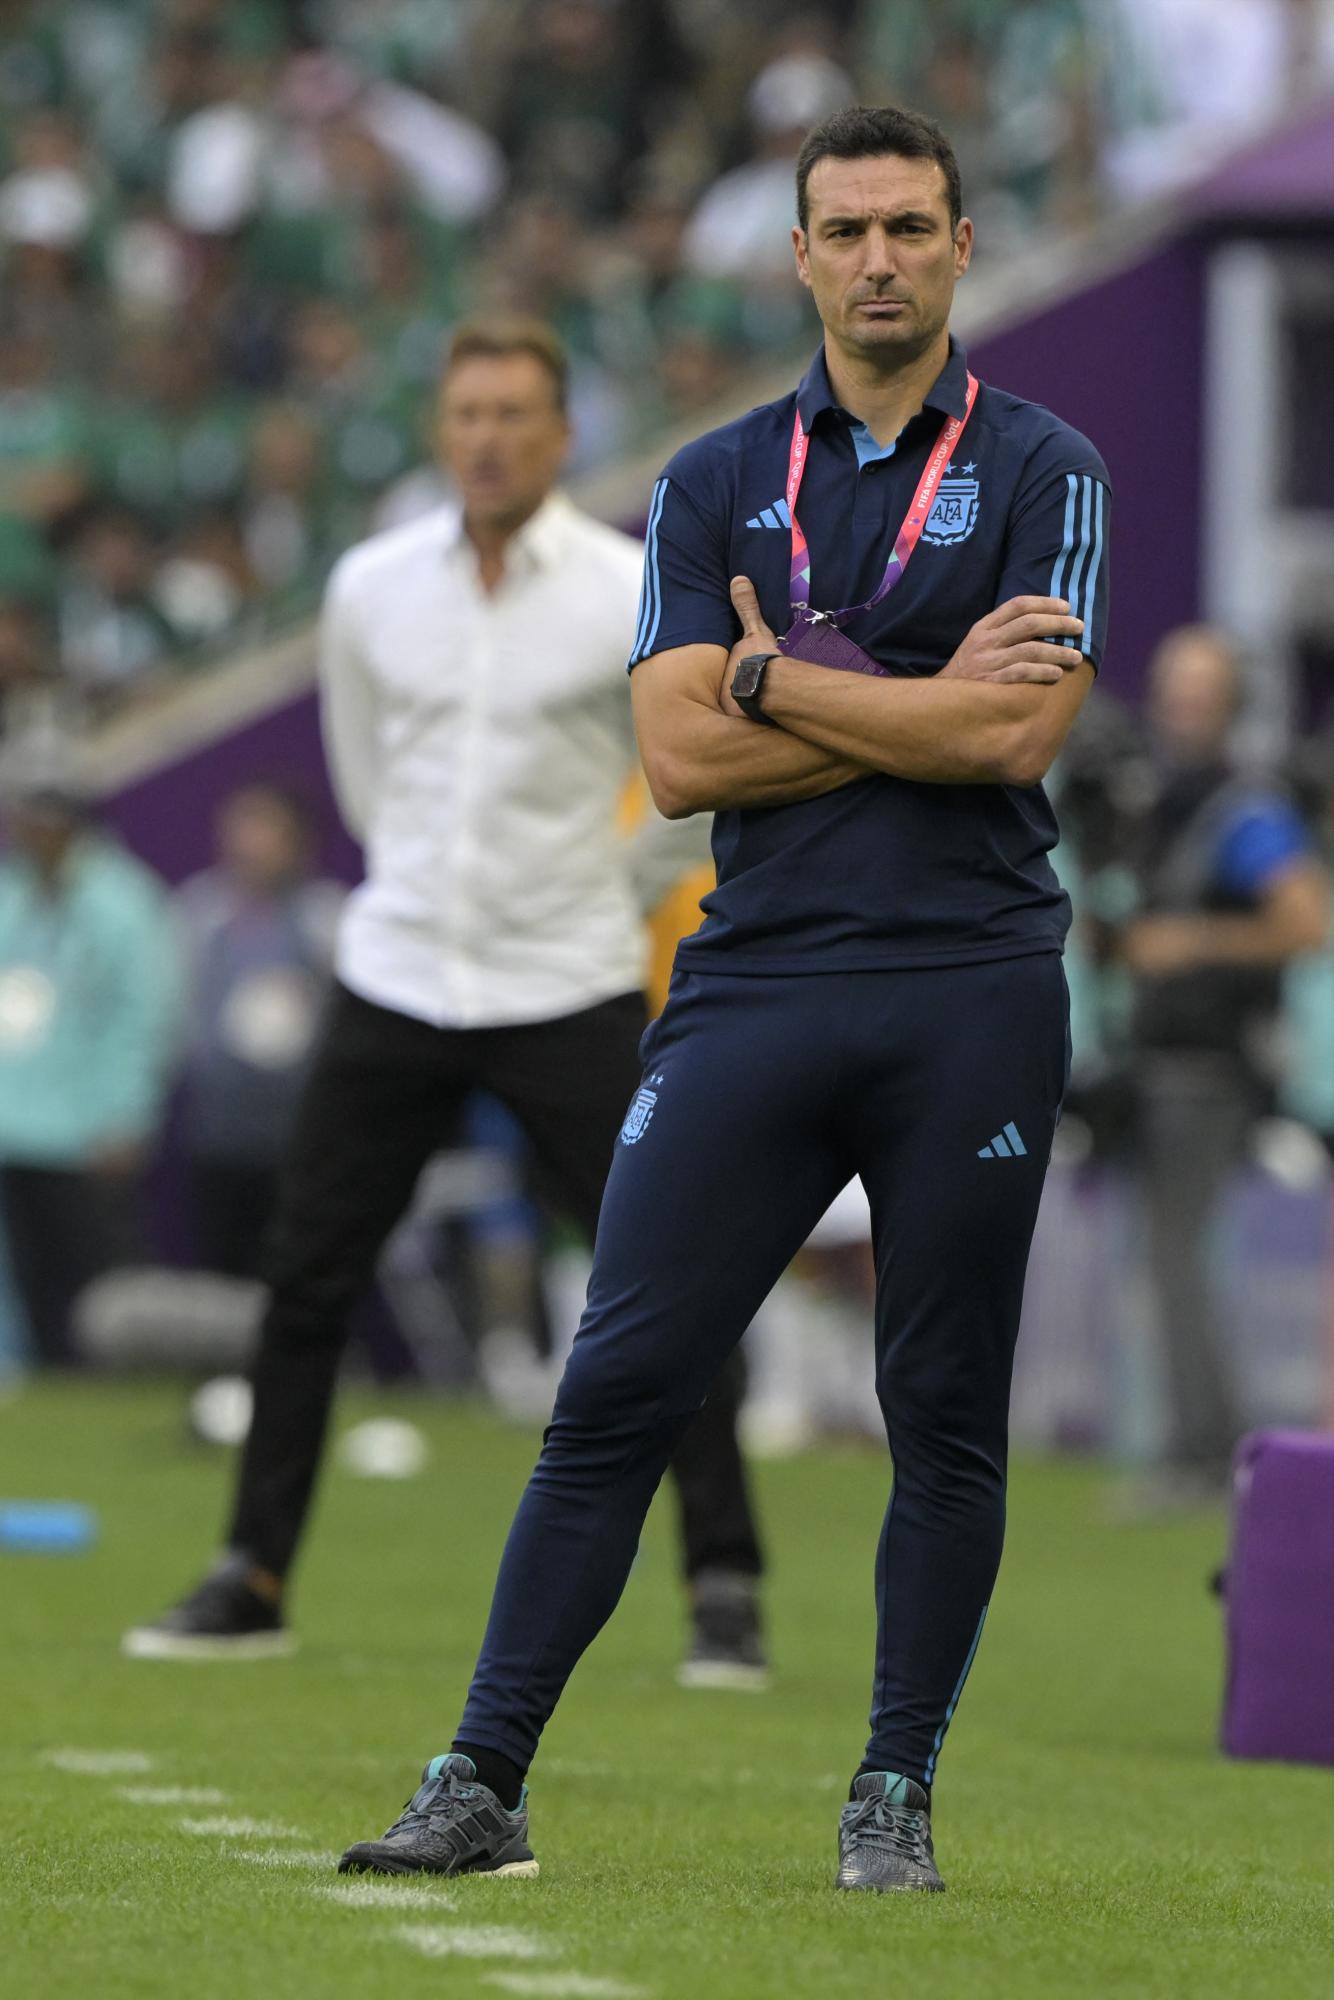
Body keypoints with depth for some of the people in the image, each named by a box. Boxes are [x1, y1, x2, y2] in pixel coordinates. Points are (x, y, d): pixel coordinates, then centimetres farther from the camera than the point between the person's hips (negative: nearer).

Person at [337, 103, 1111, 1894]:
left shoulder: (1043, 471, 4)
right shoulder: (715, 485, 11)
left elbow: (1018, 736, -10)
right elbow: (681, 758, 0)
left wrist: (780, 682, -3)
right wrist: (921, 706, -6)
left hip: (971, 991, -1)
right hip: (753, 989, 2)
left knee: (948, 1421, 3)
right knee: (617, 1390, -4)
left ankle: (896, 1798, 14)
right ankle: (482, 1782, -3)